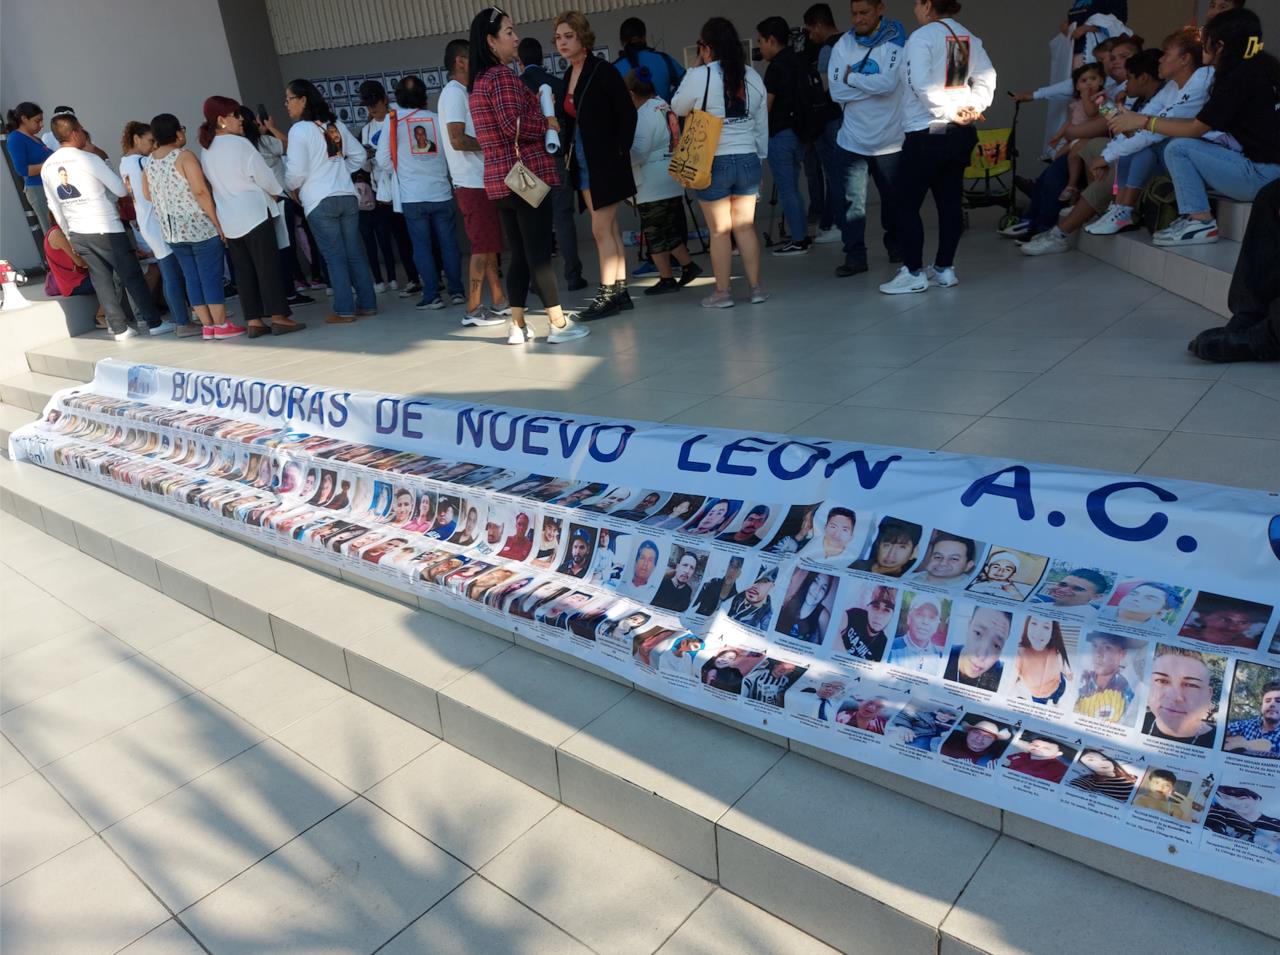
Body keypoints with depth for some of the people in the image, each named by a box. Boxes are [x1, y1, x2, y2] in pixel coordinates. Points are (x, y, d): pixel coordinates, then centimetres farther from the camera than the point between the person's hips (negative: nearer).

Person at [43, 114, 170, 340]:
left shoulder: (47, 167, 8)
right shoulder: (88, 159, -11)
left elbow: (54, 206, 14)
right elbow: (121, 189, -6)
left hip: (77, 234, 6)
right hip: (106, 230, -5)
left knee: (102, 281, 9)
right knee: (132, 276, 2)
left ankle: (120, 328, 10)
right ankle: (154, 323, 4)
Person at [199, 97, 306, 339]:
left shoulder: (206, 151, 10)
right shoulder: (239, 143, -12)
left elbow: (215, 182, 13)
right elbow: (262, 174, -9)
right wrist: (277, 191, 9)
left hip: (228, 218, 7)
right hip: (253, 212, -7)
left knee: (243, 269, 7)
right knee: (268, 265, -4)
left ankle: (254, 321, 6)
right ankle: (278, 317, -6)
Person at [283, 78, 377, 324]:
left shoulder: (299, 129, -8)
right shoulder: (335, 125, 10)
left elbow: (296, 171, -10)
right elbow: (359, 155, 15)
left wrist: (289, 187, 9)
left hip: (319, 202, -5)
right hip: (347, 196, 6)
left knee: (334, 257, -2)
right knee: (355, 253, 8)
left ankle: (344, 311, 0)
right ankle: (367, 304, 11)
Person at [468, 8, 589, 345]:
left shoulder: (478, 82, 19)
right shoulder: (502, 75, -10)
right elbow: (515, 125, -20)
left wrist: (536, 104, 15)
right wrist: (548, 123, -5)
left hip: (501, 179, 9)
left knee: (520, 254, 11)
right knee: (539, 253, -7)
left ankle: (517, 326, 12)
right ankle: (558, 324, -3)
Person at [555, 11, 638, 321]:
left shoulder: (603, 71, -9)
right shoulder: (569, 77, 12)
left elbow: (627, 113, -12)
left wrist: (621, 153, -13)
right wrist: (569, 157, 6)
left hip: (606, 162, -7)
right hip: (583, 162, 7)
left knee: (601, 229, -7)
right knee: (610, 228, 9)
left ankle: (607, 295, -2)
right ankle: (620, 291, 14)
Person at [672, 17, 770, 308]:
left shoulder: (699, 76, -9)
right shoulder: (752, 76, 7)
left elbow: (678, 108, 6)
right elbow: (762, 124, 12)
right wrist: (759, 158, 21)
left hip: (714, 164, -4)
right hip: (748, 160, 4)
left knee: (719, 230, 3)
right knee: (745, 227, 10)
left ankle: (722, 292, 8)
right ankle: (756, 287, 12)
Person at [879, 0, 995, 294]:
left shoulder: (921, 37, -10)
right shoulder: (969, 37, 11)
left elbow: (921, 85, -20)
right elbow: (986, 78, 7)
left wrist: (950, 113, -14)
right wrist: (973, 107, -2)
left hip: (926, 134, -7)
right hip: (961, 133, 7)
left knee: (908, 204, 0)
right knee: (950, 201, 10)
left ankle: (914, 273, 0)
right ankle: (945, 268, 15)